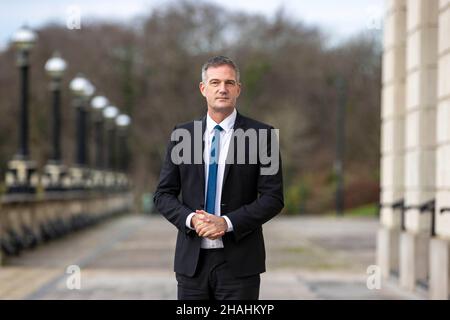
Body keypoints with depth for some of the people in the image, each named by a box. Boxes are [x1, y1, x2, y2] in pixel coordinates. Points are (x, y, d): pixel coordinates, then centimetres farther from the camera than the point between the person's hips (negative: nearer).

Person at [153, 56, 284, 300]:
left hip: (239, 261, -2)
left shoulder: (261, 135, 0)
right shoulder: (182, 135, 8)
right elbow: (163, 194, 8)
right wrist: (190, 219, -11)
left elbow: (273, 197, -4)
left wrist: (227, 223, -15)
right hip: (192, 260, 3)